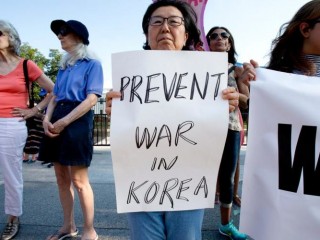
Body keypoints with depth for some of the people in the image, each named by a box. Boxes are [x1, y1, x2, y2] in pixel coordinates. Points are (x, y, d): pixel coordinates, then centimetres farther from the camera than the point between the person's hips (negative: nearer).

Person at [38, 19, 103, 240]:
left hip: (78, 121, -7)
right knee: (62, 178, 10)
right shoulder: (64, 66, 21)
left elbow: (91, 99, -11)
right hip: (57, 122, 7)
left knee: (79, 180, -5)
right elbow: (55, 97, 18)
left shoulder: (92, 64, 0)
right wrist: (47, 119, -2)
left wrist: (64, 121, -16)